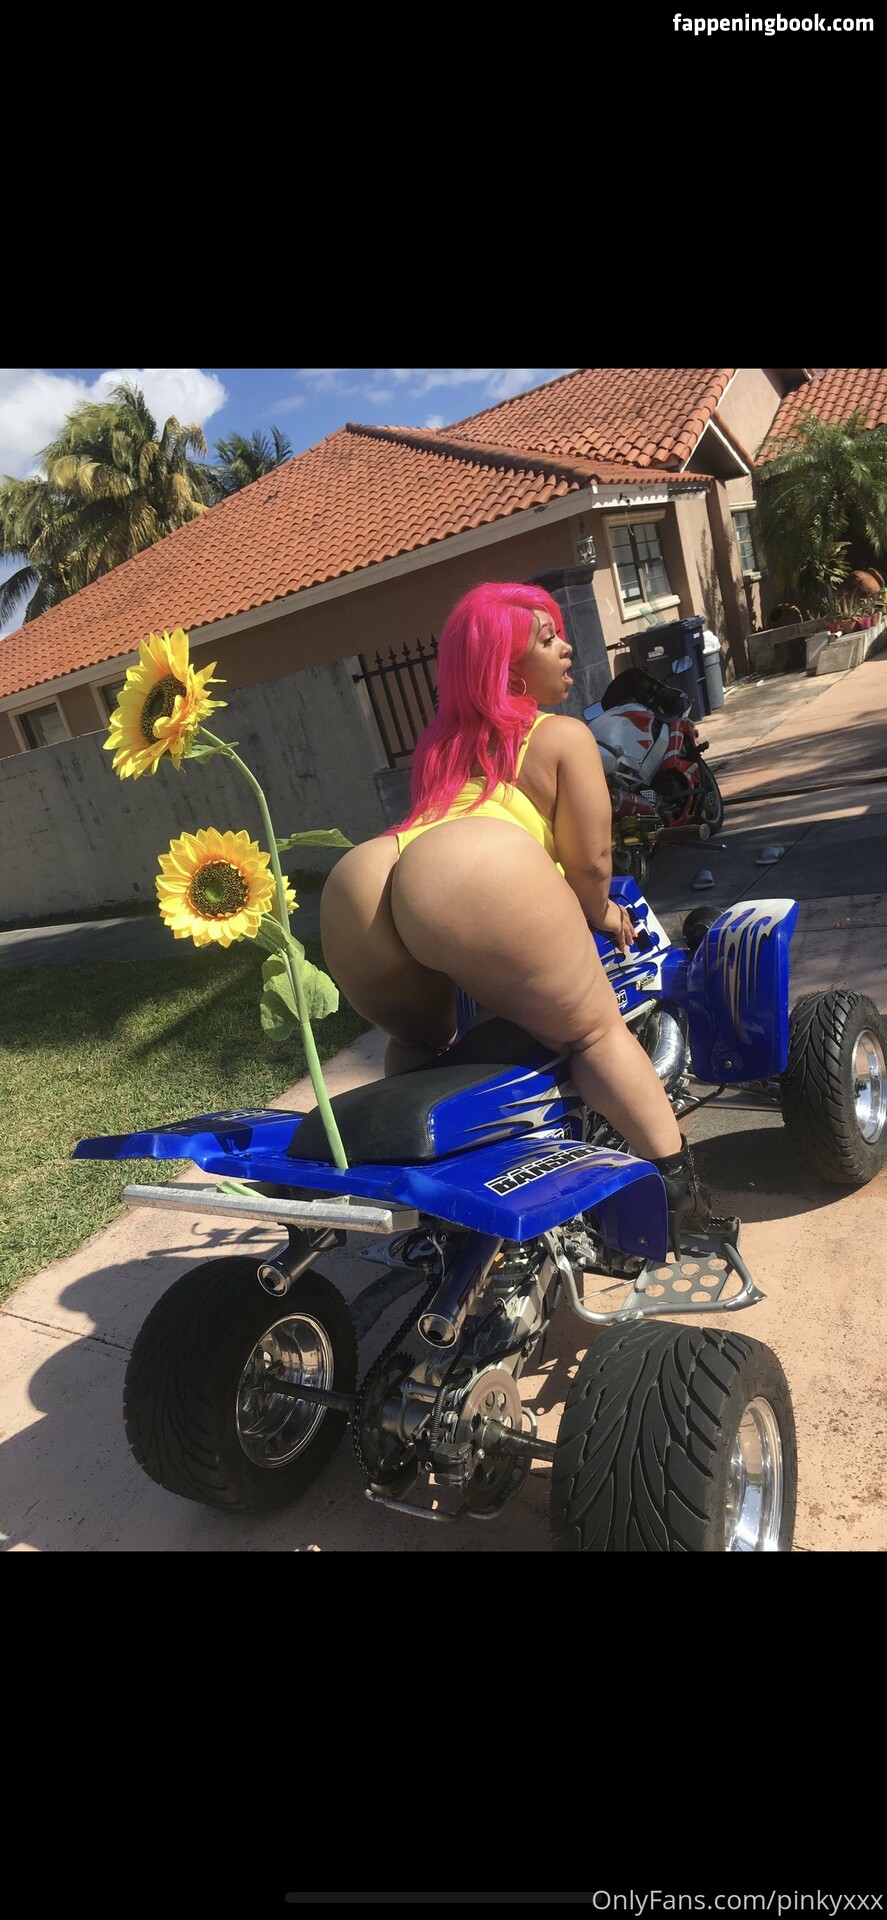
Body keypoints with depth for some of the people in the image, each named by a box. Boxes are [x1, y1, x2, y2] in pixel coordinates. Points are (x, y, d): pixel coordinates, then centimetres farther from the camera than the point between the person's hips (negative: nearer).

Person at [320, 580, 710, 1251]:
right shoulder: (564, 736, 20)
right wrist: (599, 915, 36)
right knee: (597, 1031, 11)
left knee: (420, 1040, 32)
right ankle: (681, 1192, 10)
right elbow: (590, 863, 13)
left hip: (355, 890, 6)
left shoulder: (441, 741, 38)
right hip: (482, 879, -6)